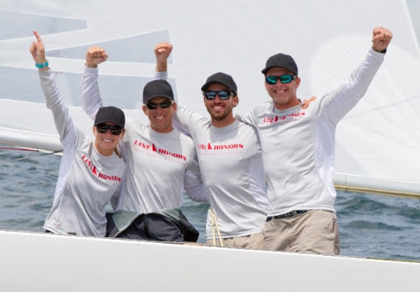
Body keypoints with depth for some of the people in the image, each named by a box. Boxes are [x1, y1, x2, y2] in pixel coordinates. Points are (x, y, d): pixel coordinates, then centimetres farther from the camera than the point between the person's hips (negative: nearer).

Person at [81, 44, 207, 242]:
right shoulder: (132, 132, 8)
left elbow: (195, 190, 19)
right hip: (128, 225, 0)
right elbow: (92, 106, 10)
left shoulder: (187, 145, 10)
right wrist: (91, 66, 1)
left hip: (168, 224, 0)